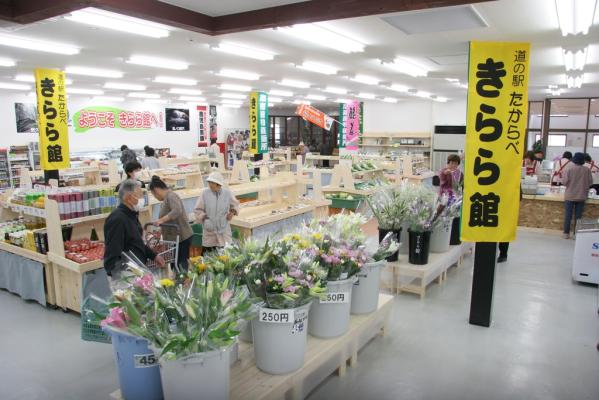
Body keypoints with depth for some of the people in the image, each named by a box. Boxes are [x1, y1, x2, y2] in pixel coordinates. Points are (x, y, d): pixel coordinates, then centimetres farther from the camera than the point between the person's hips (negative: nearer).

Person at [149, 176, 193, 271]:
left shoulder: (171, 196, -14)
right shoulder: (166, 198, 14)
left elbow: (177, 211, -31)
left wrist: (162, 220, -31)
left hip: (181, 237, -9)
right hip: (174, 237, 9)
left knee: (181, 264, -7)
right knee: (175, 263, 9)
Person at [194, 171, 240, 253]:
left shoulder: (227, 193, -2)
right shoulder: (205, 193, -6)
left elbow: (235, 204, 17)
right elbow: (198, 210, 2)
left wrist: (233, 212, -1)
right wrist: (204, 217, -13)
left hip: (224, 230, 1)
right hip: (209, 231, -1)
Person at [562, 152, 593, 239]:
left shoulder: (568, 169, -10)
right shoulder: (587, 170, -5)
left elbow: (565, 182, -12)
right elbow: (590, 182, 0)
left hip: (570, 196, -1)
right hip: (581, 196, 1)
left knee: (568, 215, 5)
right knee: (578, 216, 8)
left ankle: (566, 233, 8)